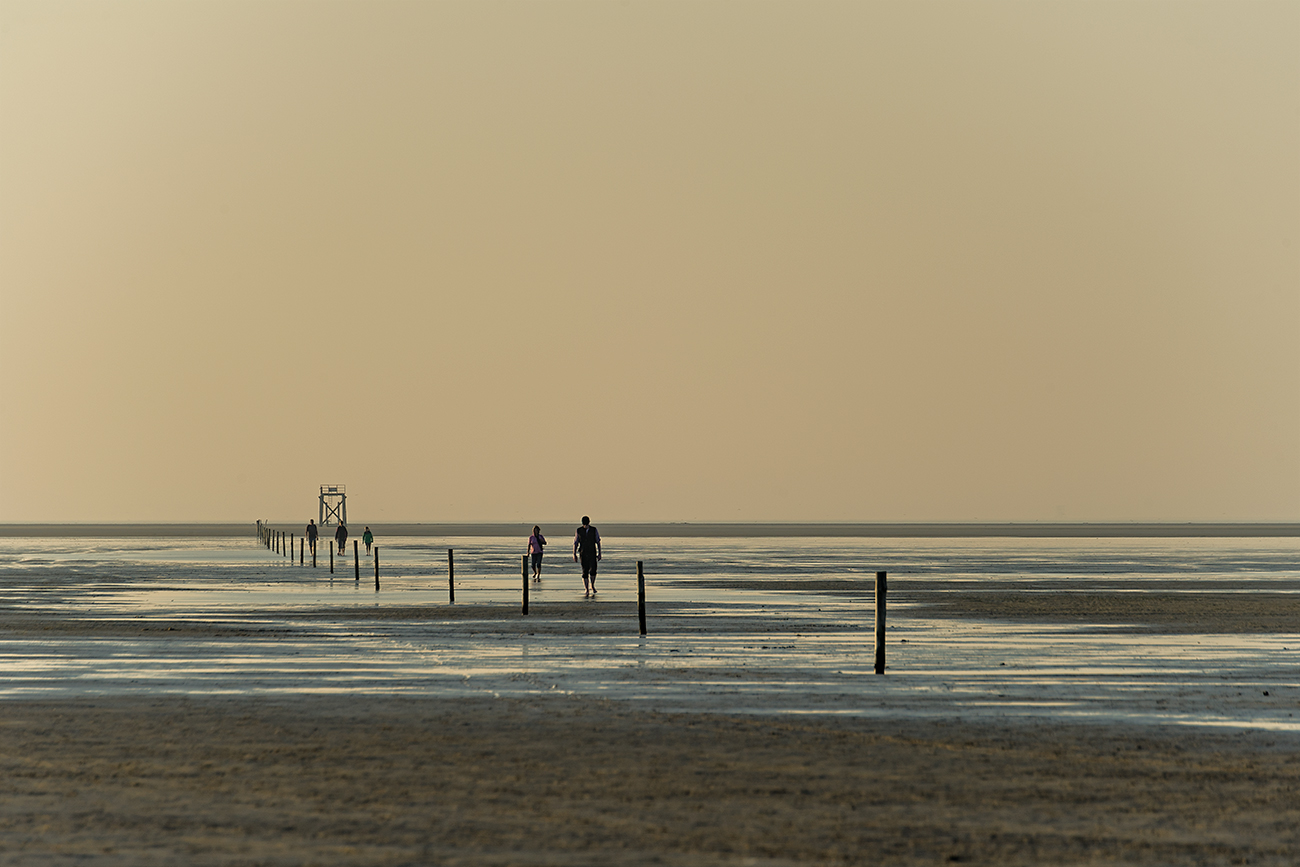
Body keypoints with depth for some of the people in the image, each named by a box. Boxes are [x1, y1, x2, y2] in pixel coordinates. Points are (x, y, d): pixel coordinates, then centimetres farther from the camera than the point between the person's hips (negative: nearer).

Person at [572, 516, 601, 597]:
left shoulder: (594, 530, 0)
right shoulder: (579, 531, -1)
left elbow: (598, 542, 4)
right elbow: (575, 543, 2)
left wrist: (599, 554, -1)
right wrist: (574, 555, -5)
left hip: (592, 554, 0)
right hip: (583, 555, 0)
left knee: (593, 571, -13)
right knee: (585, 572, -3)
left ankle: (592, 586, 12)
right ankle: (586, 590, 2)